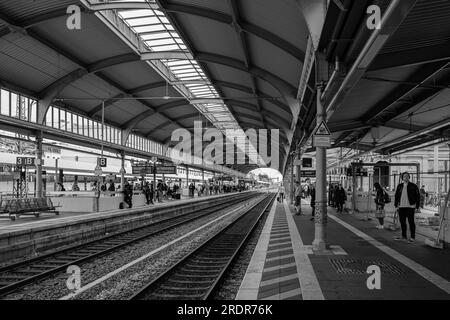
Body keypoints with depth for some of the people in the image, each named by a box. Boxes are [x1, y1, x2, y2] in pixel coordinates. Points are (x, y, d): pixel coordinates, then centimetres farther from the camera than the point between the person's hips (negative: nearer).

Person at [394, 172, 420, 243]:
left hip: (410, 207, -5)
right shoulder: (400, 186, 13)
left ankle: (412, 237, 4)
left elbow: (418, 196, -1)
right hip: (401, 207, 5)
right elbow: (396, 196, 18)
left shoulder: (413, 186, -1)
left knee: (411, 222, -3)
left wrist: (417, 206, -6)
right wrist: (396, 205, 13)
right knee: (402, 222, 10)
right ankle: (403, 236, 22)